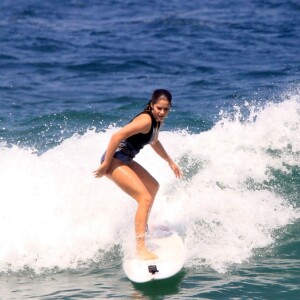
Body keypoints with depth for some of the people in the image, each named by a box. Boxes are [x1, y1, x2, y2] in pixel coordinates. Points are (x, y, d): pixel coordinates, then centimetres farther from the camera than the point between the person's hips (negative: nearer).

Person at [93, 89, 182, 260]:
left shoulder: (157, 121, 9)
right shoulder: (146, 120, -22)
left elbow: (154, 142, 29)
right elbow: (117, 136, -29)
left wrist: (170, 162, 35)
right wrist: (105, 164, -25)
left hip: (126, 160, 11)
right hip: (114, 159, -11)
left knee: (153, 186, 30)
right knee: (145, 198, -22)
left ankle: (143, 226, 52)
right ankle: (141, 249, -27)